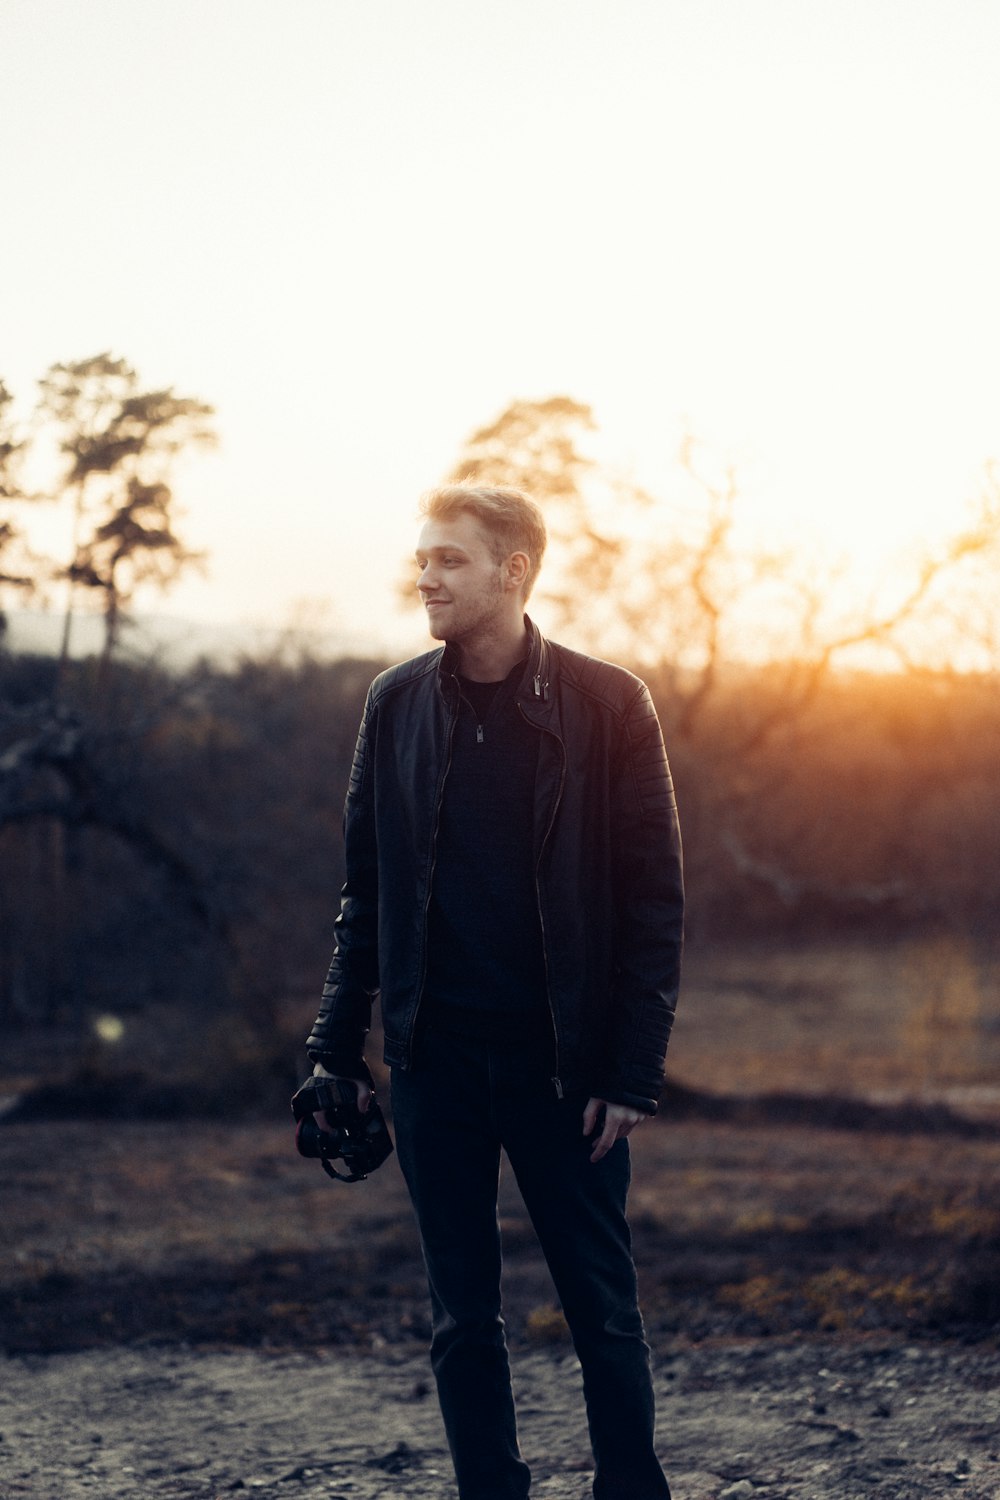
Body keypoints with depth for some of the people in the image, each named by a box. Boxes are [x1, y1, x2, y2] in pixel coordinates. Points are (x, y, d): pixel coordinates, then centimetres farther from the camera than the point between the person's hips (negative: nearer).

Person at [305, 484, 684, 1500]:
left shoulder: (606, 705, -4)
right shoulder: (396, 704, 6)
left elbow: (654, 899, -4)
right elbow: (366, 890, 11)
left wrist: (633, 1072, -9)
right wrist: (337, 1046, 4)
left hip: (562, 1061, -3)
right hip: (435, 1055, 3)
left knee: (603, 1314, 4)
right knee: (462, 1321, 8)